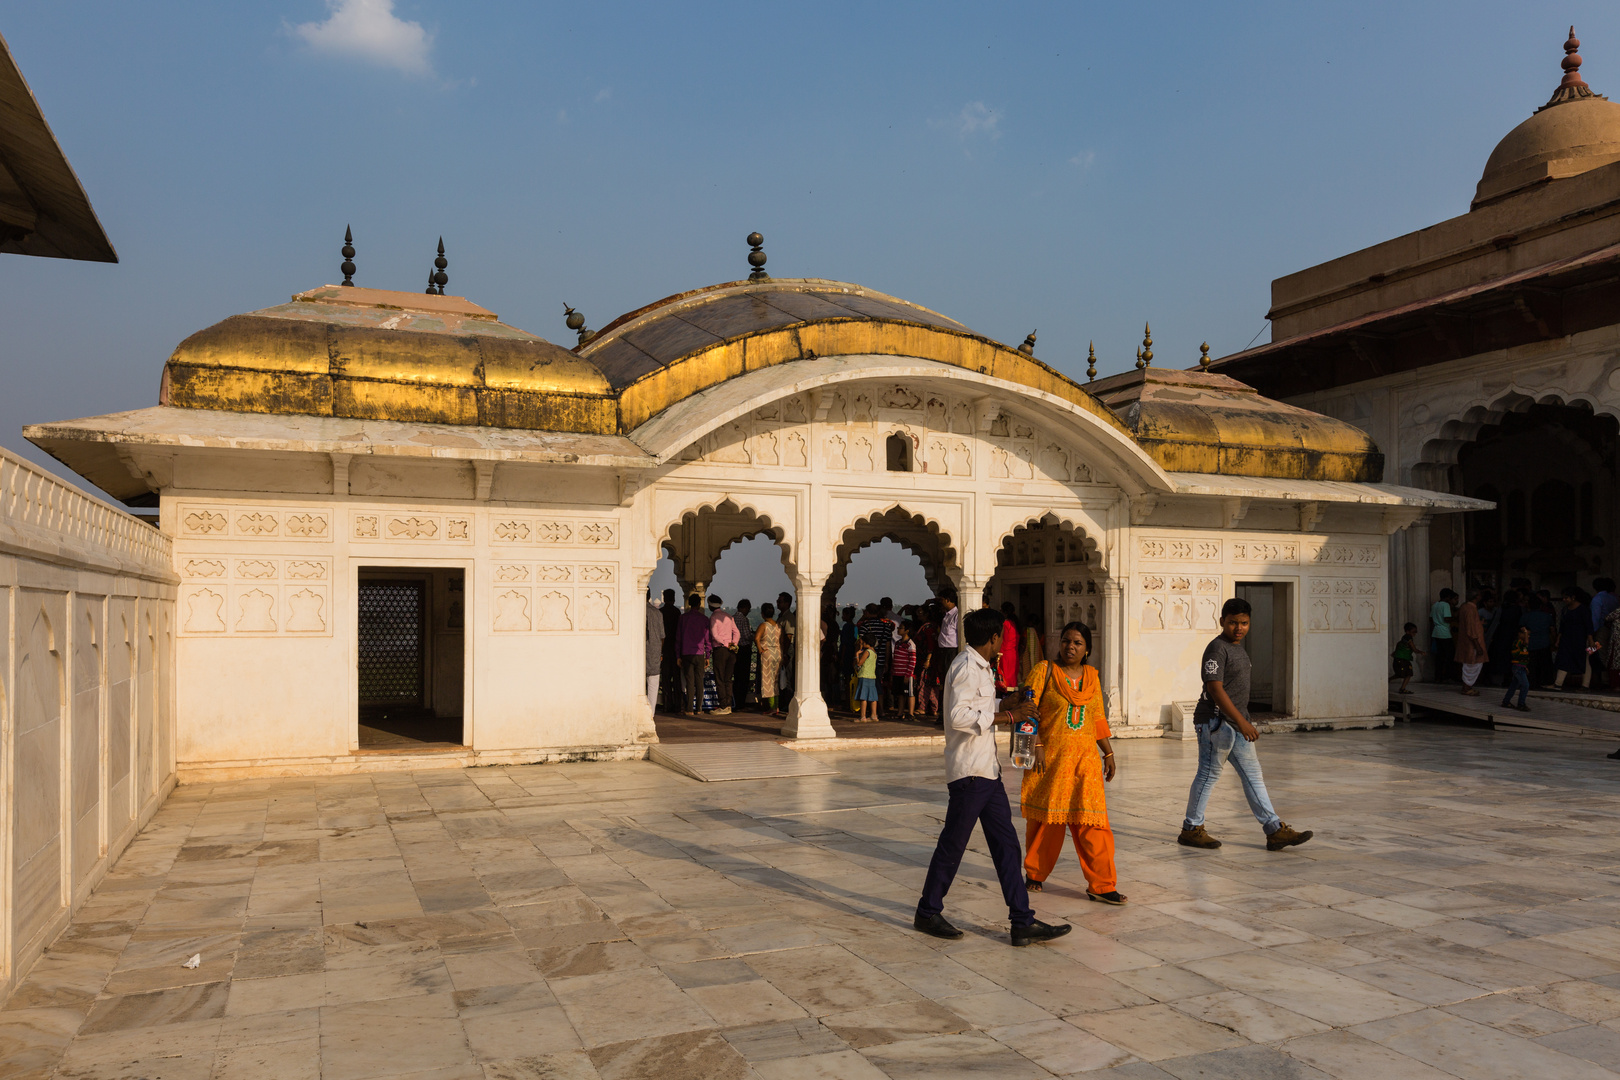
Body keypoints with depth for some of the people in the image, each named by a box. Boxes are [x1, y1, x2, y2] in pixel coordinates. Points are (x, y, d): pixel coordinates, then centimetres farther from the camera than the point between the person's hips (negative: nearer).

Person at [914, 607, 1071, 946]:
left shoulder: (980, 667, 17)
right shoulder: (966, 667, -16)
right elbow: (959, 715, -27)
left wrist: (1012, 703, 17)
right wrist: (1008, 716, -23)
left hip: (987, 770, 10)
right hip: (969, 771, -10)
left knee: (1006, 845, 7)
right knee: (952, 845, 2)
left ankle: (1023, 922, 10)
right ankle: (928, 912, 17)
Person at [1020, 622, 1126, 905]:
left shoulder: (1092, 676, 11)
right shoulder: (1045, 670, -2)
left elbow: (1098, 719, 17)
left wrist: (1108, 753, 13)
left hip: (1085, 758, 3)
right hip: (1050, 756, -3)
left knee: (1091, 821, -3)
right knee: (1046, 819, 6)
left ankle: (1101, 885, 3)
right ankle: (1034, 873, 25)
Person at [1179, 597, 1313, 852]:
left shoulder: (1238, 648, 15)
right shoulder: (1217, 649, -15)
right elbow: (1215, 688, -23)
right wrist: (1242, 722, -26)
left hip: (1237, 724, 10)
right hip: (1216, 722, -10)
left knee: (1253, 776, 8)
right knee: (1208, 774, -1)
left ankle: (1275, 830, 10)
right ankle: (1191, 829, 9)